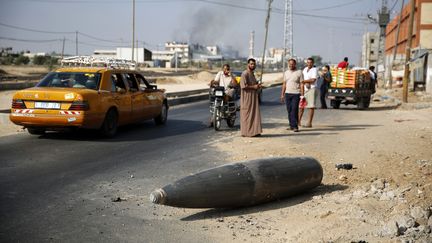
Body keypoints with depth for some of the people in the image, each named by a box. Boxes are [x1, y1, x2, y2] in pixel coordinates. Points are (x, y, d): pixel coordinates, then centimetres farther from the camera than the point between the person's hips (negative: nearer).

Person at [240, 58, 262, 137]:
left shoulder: (252, 74, 18)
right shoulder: (245, 74, -12)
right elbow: (243, 86, -21)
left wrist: (257, 85, 10)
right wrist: (253, 87, -16)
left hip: (253, 97, 9)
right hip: (247, 97, -9)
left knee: (255, 114, 8)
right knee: (247, 114, -6)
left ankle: (254, 131, 12)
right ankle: (246, 132, -1)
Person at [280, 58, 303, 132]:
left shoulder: (299, 72, -2)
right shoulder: (286, 73, 13)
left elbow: (301, 85, -4)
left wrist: (302, 95, -10)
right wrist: (282, 94, 13)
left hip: (296, 94, -5)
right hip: (287, 93, 5)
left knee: (294, 110, -9)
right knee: (289, 110, 6)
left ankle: (295, 126, -7)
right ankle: (291, 125, 14)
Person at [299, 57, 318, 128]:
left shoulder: (314, 70, -6)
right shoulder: (305, 69, 14)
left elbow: (313, 80, -17)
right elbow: (302, 79, 9)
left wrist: (304, 81, -8)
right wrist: (306, 82, -11)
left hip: (312, 89, -6)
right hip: (304, 89, 6)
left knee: (311, 106, -4)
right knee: (301, 105, 6)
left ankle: (309, 123, -3)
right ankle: (299, 121, 12)